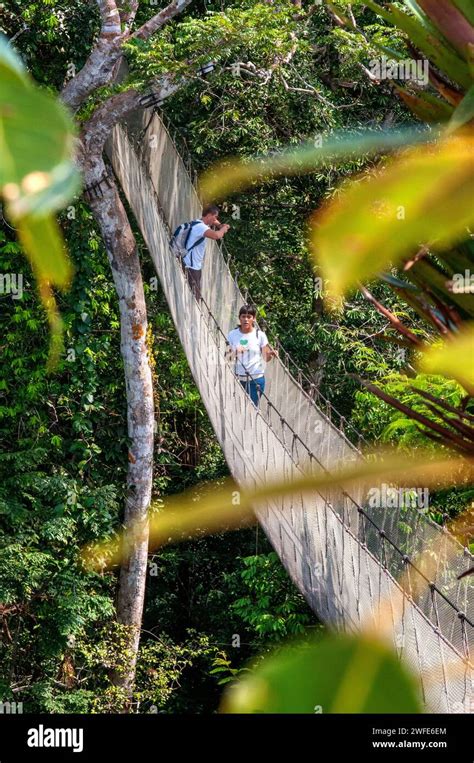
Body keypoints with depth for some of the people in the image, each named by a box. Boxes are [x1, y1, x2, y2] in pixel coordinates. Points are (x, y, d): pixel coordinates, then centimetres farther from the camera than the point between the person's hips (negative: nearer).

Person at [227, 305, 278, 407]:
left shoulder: (260, 335, -1)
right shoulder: (233, 335, 3)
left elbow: (265, 358, 3)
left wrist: (270, 354, -19)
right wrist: (229, 355, -17)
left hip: (256, 378, -1)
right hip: (238, 378, 1)